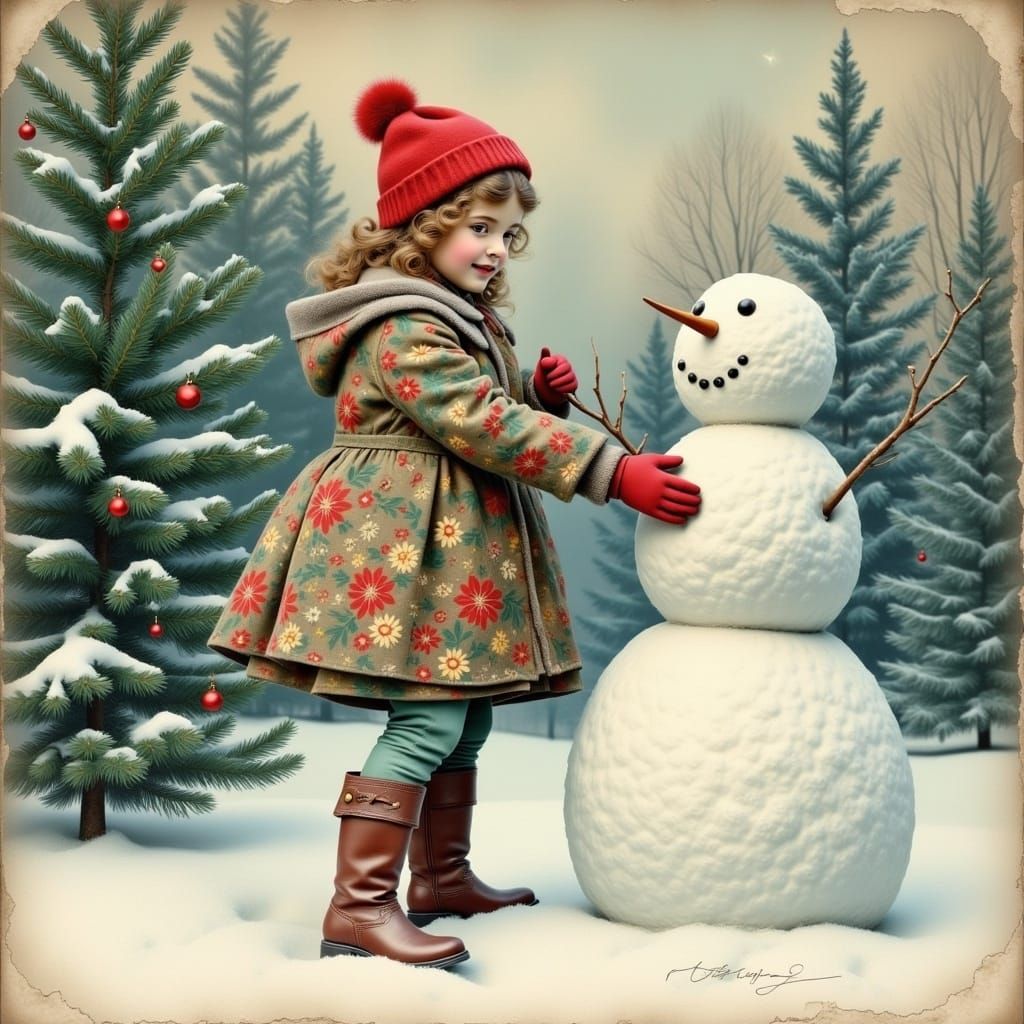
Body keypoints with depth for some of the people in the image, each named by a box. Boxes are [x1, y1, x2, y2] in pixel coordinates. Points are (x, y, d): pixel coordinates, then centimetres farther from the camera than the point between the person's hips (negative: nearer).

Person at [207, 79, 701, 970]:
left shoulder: (463, 317, 16)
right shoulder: (403, 328, -18)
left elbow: (488, 417, 21)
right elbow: (484, 427, -26)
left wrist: (542, 396, -1)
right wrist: (613, 471, -27)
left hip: (450, 544, 10)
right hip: (402, 544, -10)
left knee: (466, 712, 14)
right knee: (428, 717, -13)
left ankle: (443, 878, 26)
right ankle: (360, 905, -9)